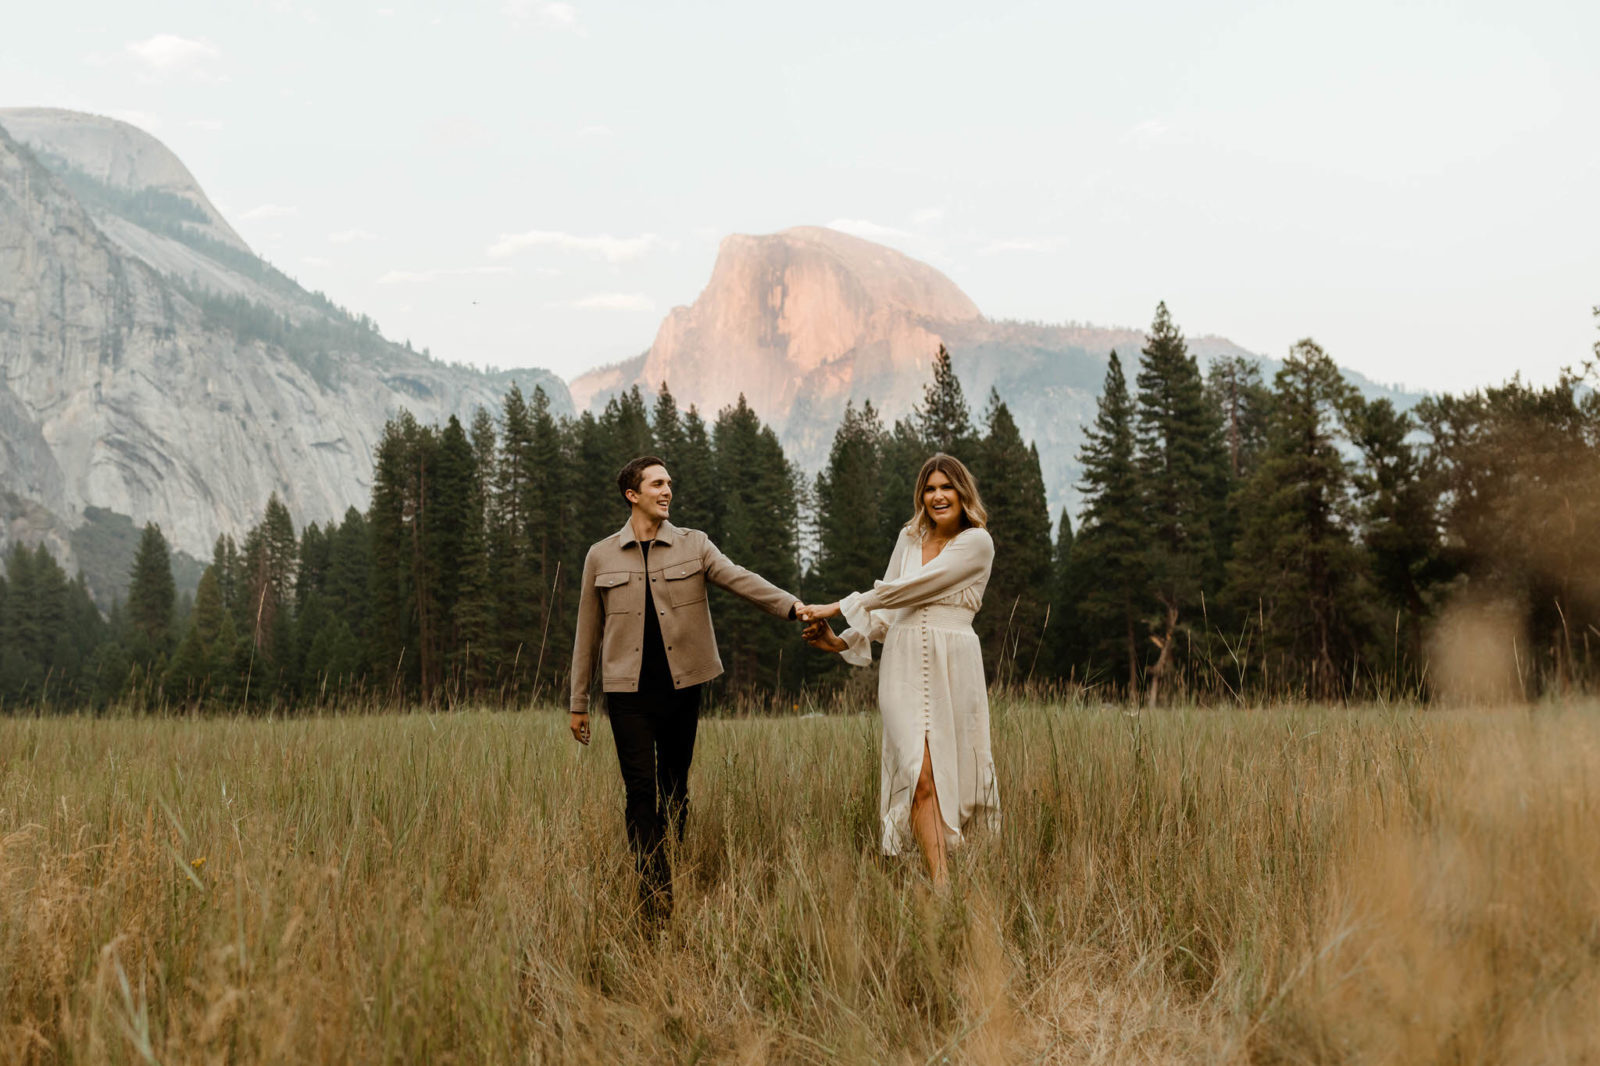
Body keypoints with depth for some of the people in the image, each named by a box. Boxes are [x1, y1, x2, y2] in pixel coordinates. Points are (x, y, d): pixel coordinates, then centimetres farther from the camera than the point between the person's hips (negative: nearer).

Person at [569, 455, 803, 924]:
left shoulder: (693, 546, 5)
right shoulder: (600, 556, 6)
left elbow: (741, 580, -10)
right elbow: (588, 633, 11)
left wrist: (794, 606, -26)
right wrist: (578, 703, 12)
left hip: (682, 688, 1)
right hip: (629, 692, -1)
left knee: (675, 790, 8)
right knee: (641, 792, -7)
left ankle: (673, 883, 20)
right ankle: (654, 893, -5)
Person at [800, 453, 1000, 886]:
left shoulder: (977, 542, -3)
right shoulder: (909, 539, 14)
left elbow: (909, 589, -10)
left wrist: (838, 607, -7)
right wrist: (842, 641, 4)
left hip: (952, 668, -3)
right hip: (905, 667, 3)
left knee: (952, 774, 3)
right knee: (920, 776, -11)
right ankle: (940, 886, -14)